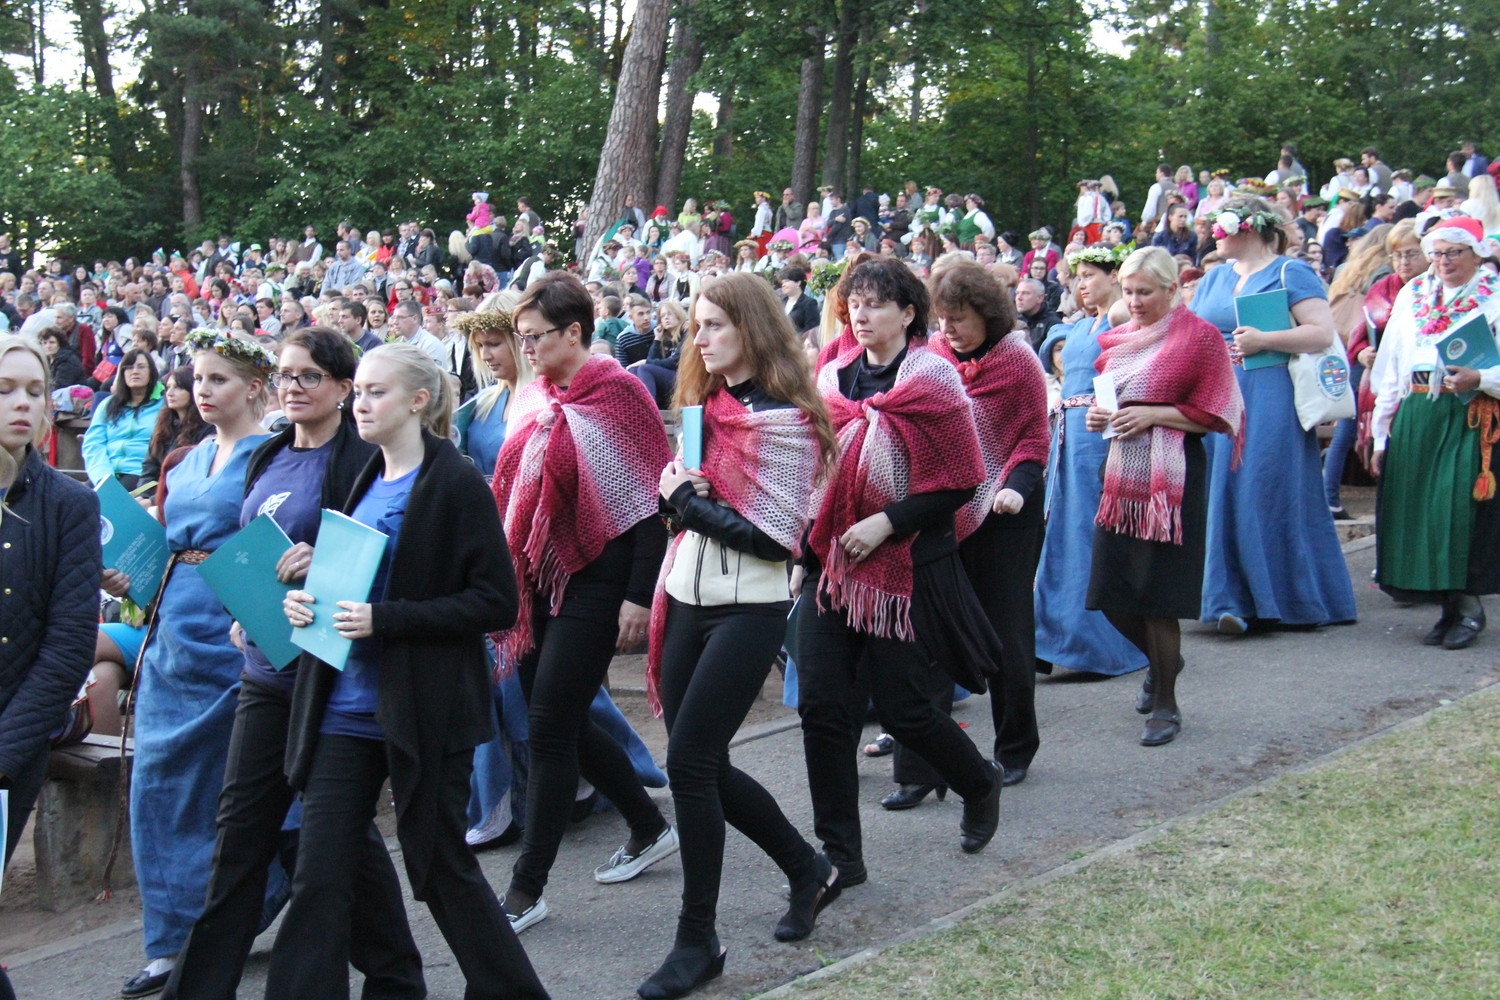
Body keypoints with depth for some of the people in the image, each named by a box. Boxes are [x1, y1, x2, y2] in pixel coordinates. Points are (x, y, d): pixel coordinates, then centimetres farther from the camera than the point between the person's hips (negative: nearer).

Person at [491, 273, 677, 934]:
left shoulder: (618, 393, -11)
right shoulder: (535, 397, 10)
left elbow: (649, 499, -13)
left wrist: (639, 595, -17)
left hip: (595, 580, -8)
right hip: (538, 577, 8)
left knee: (549, 727, -6)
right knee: (560, 722, 12)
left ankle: (526, 890, 3)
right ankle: (650, 828, 32)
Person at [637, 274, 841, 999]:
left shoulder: (783, 419, -12)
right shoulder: (705, 404, 10)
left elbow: (770, 536, -17)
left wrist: (687, 498, -12)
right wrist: (675, 490, -6)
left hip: (748, 609, -8)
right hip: (688, 599, 8)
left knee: (689, 761, -8)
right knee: (704, 763, 11)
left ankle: (697, 940, 6)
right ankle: (807, 869, 32)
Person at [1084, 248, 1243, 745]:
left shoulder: (1200, 336, -5)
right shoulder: (1119, 338, 13)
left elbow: (1214, 415, -7)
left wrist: (1154, 414, -16)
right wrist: (1098, 414, 4)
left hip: (1171, 475, -6)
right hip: (1121, 471, 6)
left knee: (1157, 596, -5)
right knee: (1110, 594, 6)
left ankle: (1166, 705, 12)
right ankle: (1163, 659, 36)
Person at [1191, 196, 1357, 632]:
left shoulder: (1291, 273, -1)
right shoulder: (1213, 280, 19)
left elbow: (1323, 334, -10)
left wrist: (1264, 339, -20)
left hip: (1271, 403, -6)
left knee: (1269, 494, -7)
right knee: (1225, 495, 2)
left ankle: (1283, 600, 2)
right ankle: (1241, 600, 7)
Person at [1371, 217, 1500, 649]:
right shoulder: (1411, 295, 16)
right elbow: (1389, 369, 16)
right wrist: (1382, 434, 12)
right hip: (1415, 420, 5)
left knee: (1461, 509, -10)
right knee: (1417, 511, 2)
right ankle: (1450, 605, 13)